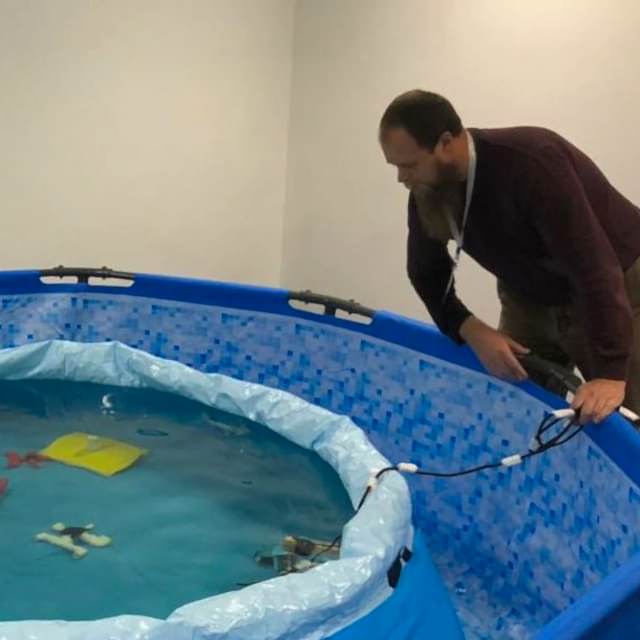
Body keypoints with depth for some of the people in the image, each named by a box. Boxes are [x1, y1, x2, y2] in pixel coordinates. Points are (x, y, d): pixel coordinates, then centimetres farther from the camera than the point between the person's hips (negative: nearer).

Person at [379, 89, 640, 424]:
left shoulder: (530, 163, -35)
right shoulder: (427, 190, -14)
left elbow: (595, 268, -37)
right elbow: (426, 272, -2)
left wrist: (611, 372, -41)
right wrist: (472, 331, -19)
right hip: (530, 297, 6)